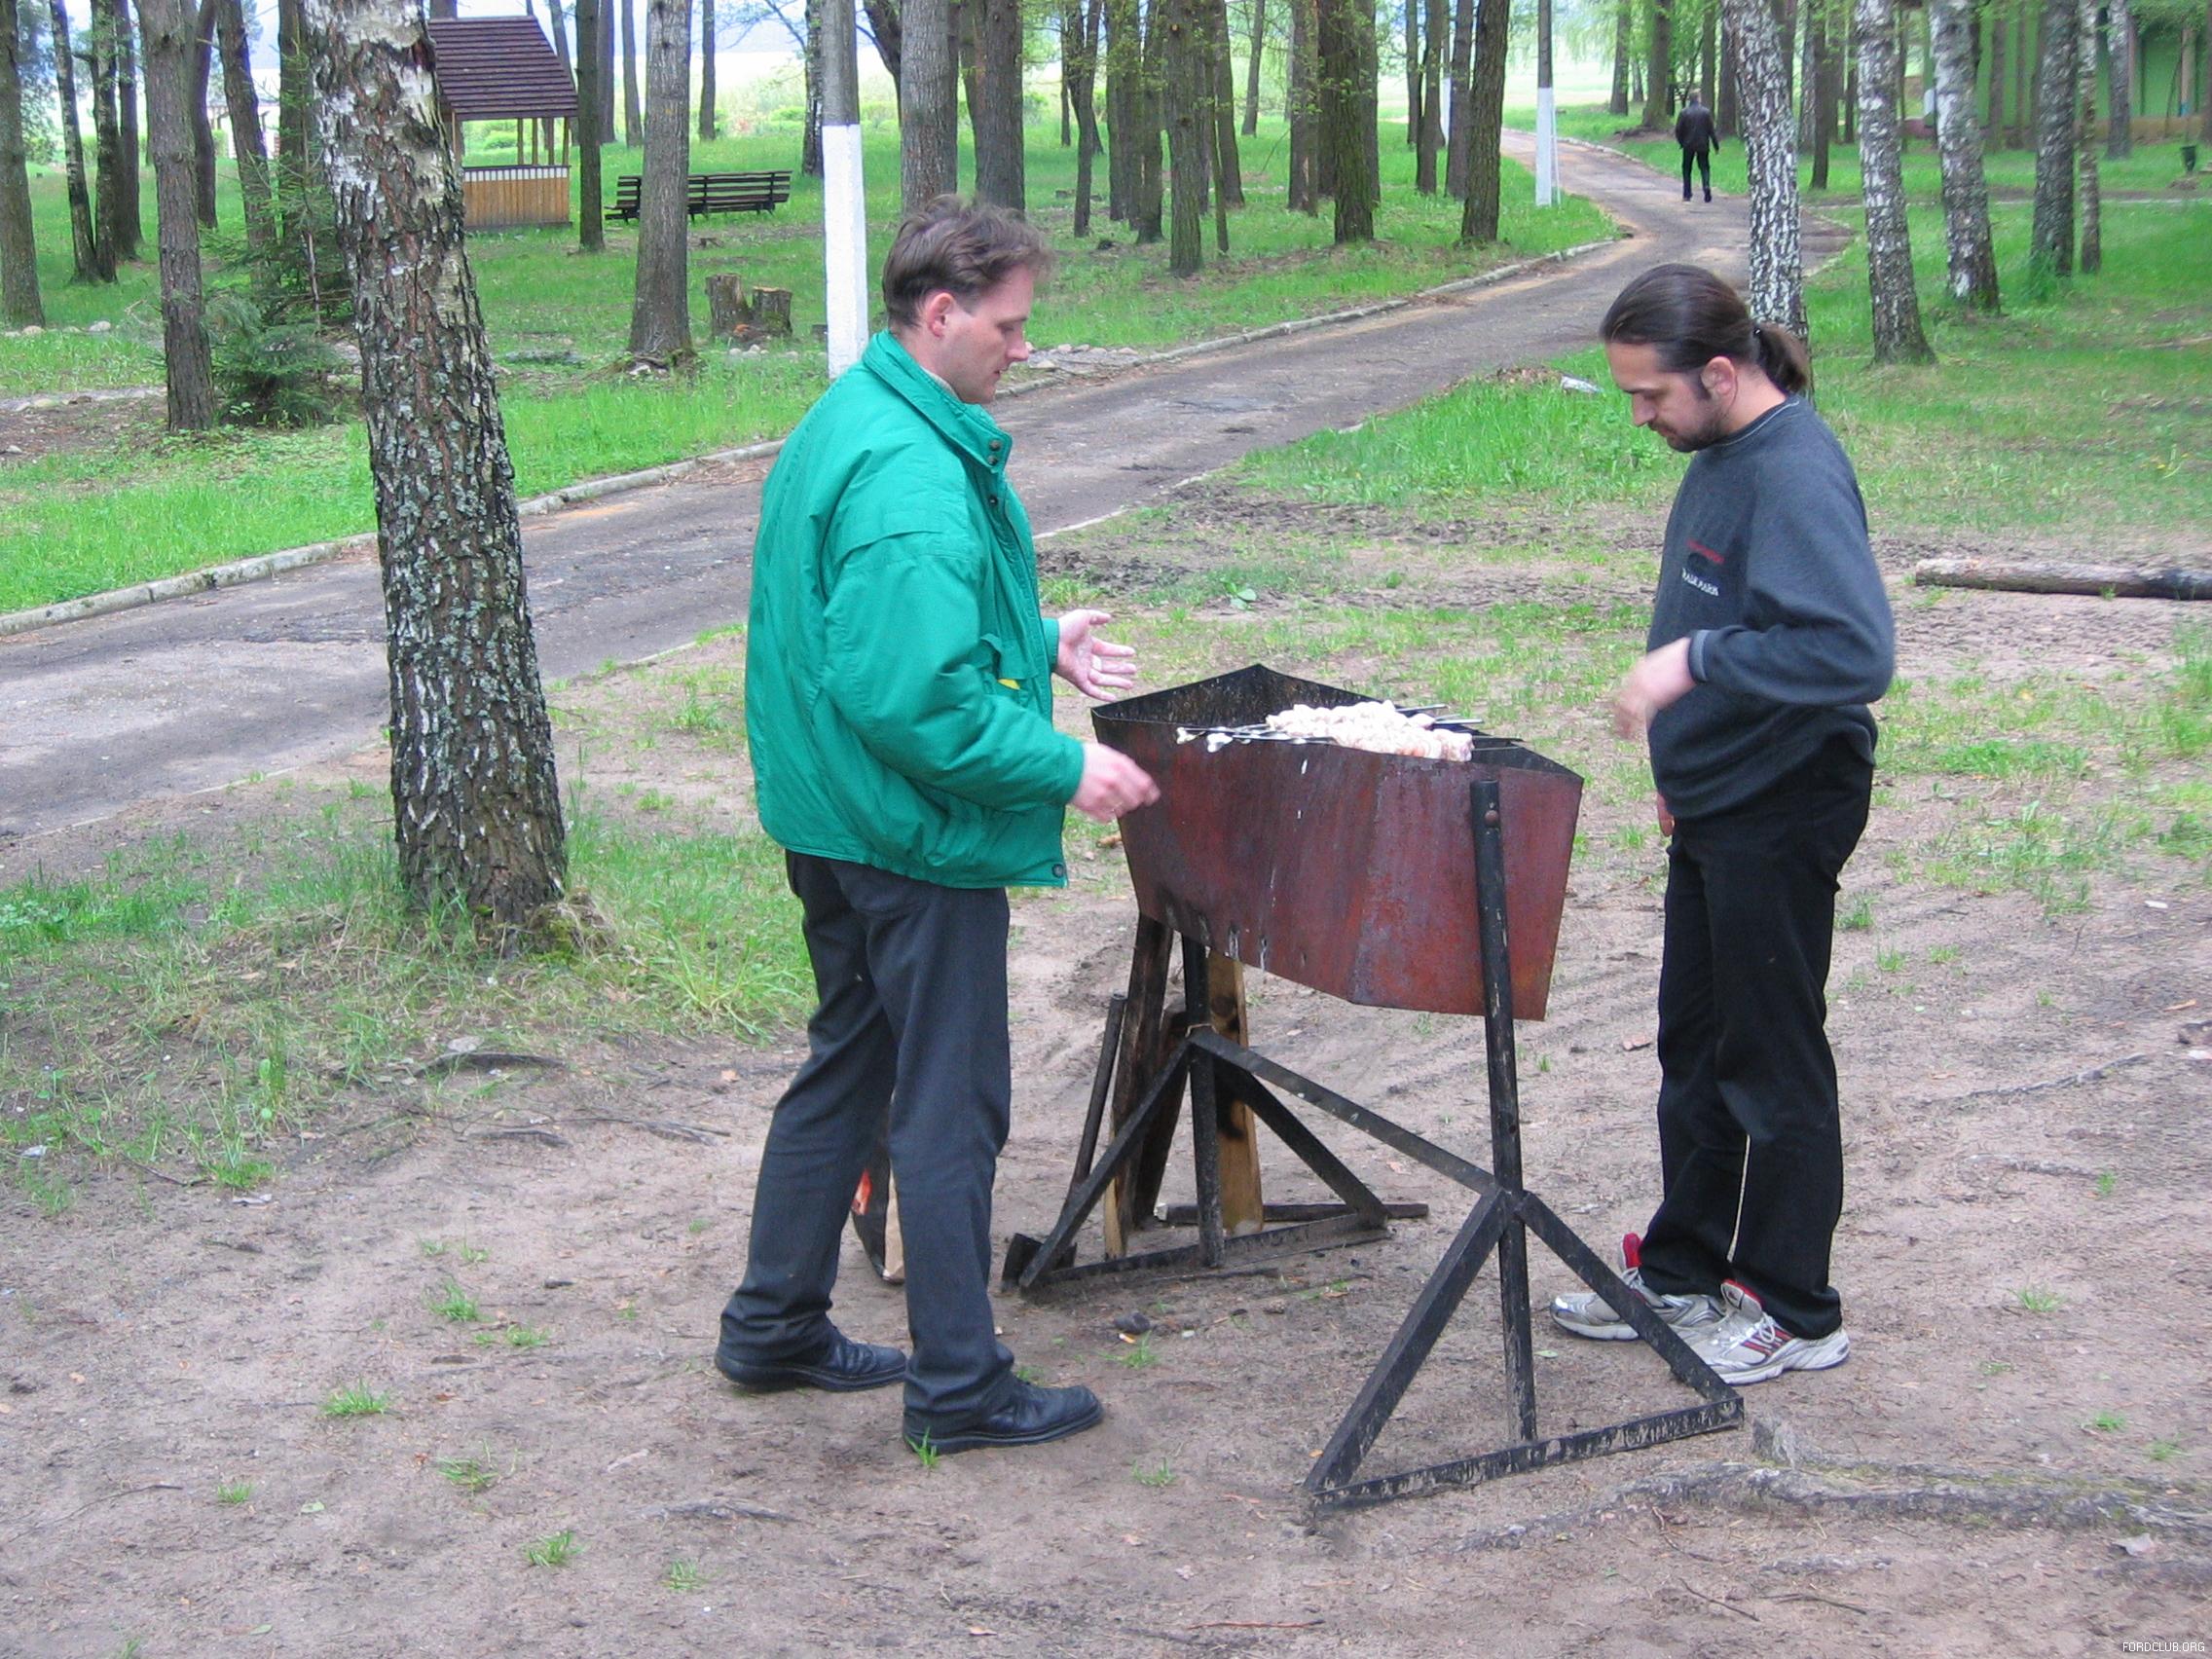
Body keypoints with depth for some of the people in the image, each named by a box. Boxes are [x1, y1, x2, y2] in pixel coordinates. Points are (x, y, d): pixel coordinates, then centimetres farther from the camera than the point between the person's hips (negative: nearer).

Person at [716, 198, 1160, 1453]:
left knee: (848, 1067, 21)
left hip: (835, 821, 10)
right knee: (951, 1106, 1)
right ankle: (960, 1386, 12)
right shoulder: (913, 476, -24)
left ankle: (776, 1326, 33)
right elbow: (915, 698, -29)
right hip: (917, 838, -10)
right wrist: (1065, 768, -22)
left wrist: (1038, 642, 15)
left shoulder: (848, 421, 10)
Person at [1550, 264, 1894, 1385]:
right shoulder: (1720, 456, 7)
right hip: (1716, 801, 10)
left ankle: (1797, 1312, 17)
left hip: (1782, 816, -10)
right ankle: (1683, 1274, 31)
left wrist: (1695, 660, -31)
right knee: (1696, 1048, 18)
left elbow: (1857, 650, -33)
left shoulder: (1795, 474, -23)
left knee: (1772, 1062, 3)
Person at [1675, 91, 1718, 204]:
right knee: (1704, 167, 10)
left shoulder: (1684, 112, -6)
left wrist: (1681, 141, 12)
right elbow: (1711, 130, -3)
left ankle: (1687, 194, 8)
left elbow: (1678, 130, -5)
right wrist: (1716, 144, 5)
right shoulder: (1706, 112, -5)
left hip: (1688, 145, 0)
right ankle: (1707, 185, -16)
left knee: (1687, 169, 11)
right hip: (1703, 145, 0)